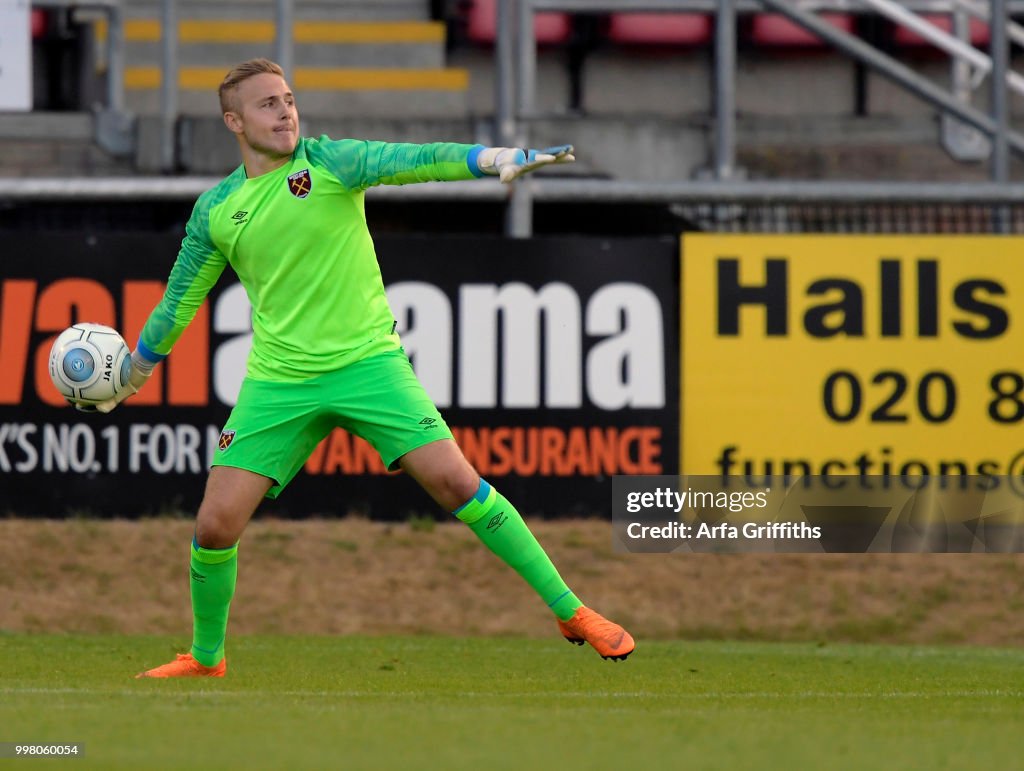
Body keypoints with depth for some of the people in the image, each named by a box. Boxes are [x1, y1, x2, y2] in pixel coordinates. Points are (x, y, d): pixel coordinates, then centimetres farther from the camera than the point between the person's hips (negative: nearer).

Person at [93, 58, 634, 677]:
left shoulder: (329, 161, -3)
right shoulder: (216, 209, 6)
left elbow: (409, 161, -19)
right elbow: (179, 302, 19)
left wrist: (496, 158, -35)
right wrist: (130, 379, 27)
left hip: (367, 362, -3)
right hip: (278, 382, 3)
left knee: (454, 480, -15)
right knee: (216, 525, -5)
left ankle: (570, 611, -6)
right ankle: (205, 658, 20)